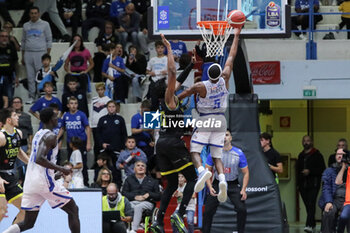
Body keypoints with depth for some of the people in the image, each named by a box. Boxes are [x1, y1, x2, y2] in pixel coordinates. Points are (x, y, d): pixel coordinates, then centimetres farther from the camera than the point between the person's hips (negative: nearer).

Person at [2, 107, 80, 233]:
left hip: (30, 182, 8)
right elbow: (39, 159, -25)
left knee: (28, 223, 11)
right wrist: (60, 169, -18)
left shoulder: (38, 134, 17)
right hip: (44, 181, -8)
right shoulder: (50, 136, -12)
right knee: (73, 210, 6)